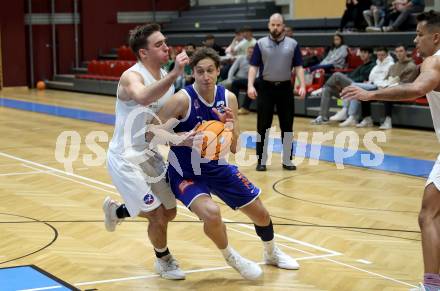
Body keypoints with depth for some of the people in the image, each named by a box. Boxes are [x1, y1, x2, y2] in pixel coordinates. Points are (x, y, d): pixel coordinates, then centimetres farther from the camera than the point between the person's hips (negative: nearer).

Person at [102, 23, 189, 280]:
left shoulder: (166, 77, 2)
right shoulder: (131, 77, -21)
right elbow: (143, 98, -47)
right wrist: (174, 74, -55)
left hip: (150, 154, 8)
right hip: (126, 158, -8)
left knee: (170, 212, 16)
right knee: (159, 216, -8)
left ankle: (117, 210, 39)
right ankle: (164, 260, 22)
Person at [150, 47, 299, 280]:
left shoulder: (228, 98, -8)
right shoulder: (183, 99, -23)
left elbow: (234, 148, -6)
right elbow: (151, 132, -27)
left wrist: (230, 126, -27)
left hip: (217, 167, 5)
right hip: (186, 173, -5)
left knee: (259, 212, 11)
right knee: (211, 213, -31)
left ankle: (272, 253, 45)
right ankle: (230, 256, 3)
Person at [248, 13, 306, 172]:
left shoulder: (293, 44, 5)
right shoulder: (260, 44, 2)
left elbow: (298, 67, 3)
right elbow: (253, 66, -2)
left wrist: (302, 85, -9)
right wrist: (250, 85, -15)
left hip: (285, 88, 1)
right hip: (266, 88, -1)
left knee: (287, 126, 5)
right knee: (263, 127, 2)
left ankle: (287, 160, 15)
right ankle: (262, 160, 11)